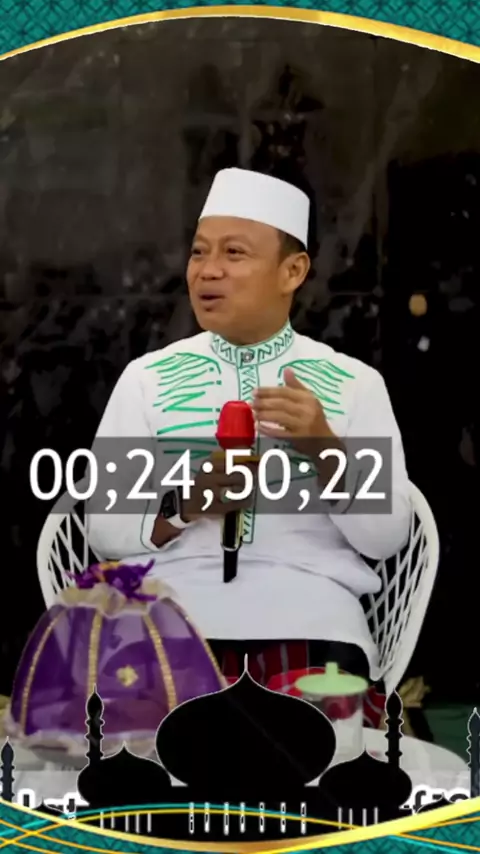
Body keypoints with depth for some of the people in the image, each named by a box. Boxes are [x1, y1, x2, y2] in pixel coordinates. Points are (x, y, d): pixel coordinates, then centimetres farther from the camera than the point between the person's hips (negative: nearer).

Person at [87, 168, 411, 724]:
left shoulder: (355, 382, 8)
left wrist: (323, 446, -14)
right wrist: (184, 504, -14)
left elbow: (386, 537, 2)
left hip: (310, 617, 0)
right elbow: (103, 530, 6)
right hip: (174, 608, 0)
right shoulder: (147, 376, 10)